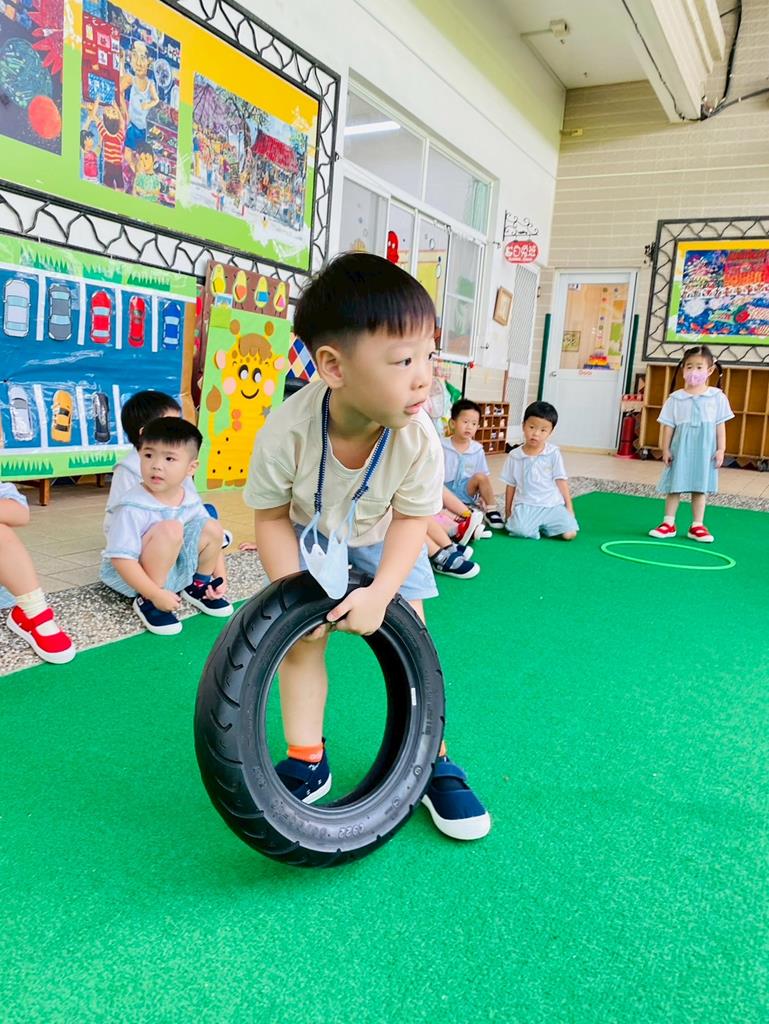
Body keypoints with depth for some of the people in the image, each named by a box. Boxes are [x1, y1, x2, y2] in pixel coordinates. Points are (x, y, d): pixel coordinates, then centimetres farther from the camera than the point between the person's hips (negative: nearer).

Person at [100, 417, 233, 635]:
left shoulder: (191, 502, -6)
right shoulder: (133, 507, -27)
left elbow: (211, 541, 7)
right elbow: (121, 560, -29)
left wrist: (221, 579, -2)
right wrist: (156, 595, -31)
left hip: (171, 571, 6)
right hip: (132, 576, -6)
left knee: (211, 528, -9)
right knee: (170, 529, -32)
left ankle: (198, 586, 13)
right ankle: (146, 601, -19)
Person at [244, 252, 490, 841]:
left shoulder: (419, 437, -33)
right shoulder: (287, 430, -37)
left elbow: (411, 518, -18)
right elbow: (271, 516, -20)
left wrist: (381, 592, -29)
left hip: (382, 539, 1)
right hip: (310, 536, 0)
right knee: (303, 639, -5)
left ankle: (432, 763, 15)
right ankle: (307, 764, 16)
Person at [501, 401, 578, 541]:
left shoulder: (553, 453, 1)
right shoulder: (514, 456, 3)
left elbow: (561, 481, 4)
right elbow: (511, 486, 9)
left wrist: (569, 507, 1)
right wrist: (508, 513, 11)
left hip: (553, 505, 2)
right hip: (526, 505, -1)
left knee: (569, 533, -19)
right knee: (520, 531, -32)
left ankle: (542, 525, 8)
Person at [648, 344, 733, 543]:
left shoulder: (717, 397, -1)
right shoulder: (675, 398, -2)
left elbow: (720, 425, 2)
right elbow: (668, 426, 0)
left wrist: (721, 450, -2)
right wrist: (665, 449, -3)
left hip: (705, 451, 0)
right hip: (680, 449, 0)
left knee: (700, 488, 8)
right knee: (674, 486, 6)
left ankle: (697, 526, 16)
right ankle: (668, 523, 14)